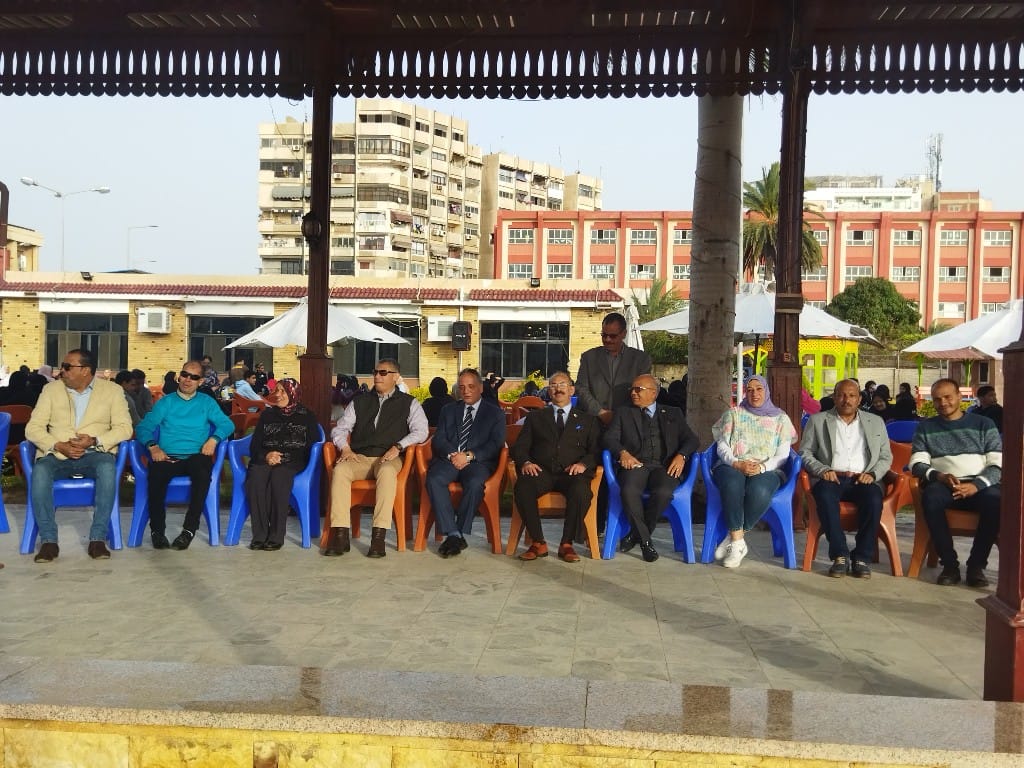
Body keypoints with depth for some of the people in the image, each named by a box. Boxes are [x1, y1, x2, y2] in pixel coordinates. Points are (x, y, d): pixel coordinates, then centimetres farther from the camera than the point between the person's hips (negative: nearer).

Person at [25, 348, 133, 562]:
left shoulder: (112, 390, 7)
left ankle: (97, 539, -29)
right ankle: (48, 540, -25)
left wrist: (94, 440, -18)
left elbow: (124, 428, -2)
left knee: (108, 467, -36)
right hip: (57, 454, 2)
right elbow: (33, 428, 4)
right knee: (40, 471, -33)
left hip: (94, 454, -1)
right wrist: (58, 446, -14)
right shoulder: (51, 389, 12)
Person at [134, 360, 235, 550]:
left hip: (195, 457, 0)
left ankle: (189, 529, -31)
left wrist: (214, 439, -11)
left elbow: (227, 424, 9)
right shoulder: (165, 402, 18)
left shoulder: (207, 402, 19)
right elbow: (143, 427, 8)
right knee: (156, 471, -35)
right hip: (168, 457, 0)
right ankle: (157, 529, -20)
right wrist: (153, 446, -11)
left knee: (202, 467, -37)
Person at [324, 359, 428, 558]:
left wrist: (398, 447, -13)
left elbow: (420, 431, 1)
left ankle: (379, 537, -41)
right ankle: (341, 536, -34)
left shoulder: (409, 403, 13)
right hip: (359, 457, 3)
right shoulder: (360, 401, 22)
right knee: (339, 470, -31)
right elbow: (340, 429, 17)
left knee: (387, 472, -39)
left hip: (388, 458, -3)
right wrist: (345, 448, -3)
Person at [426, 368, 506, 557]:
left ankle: (460, 533, -23)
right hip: (449, 459, 3)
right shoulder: (448, 410, 24)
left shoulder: (495, 412, 14)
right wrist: (452, 454, -11)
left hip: (478, 462, -2)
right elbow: (438, 440, 11)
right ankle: (453, 534, -29)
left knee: (475, 483, -37)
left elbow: (496, 444, 0)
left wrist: (469, 455, -15)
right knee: (433, 479, -31)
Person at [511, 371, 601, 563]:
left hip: (571, 474, -1)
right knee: (522, 487, -33)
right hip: (541, 472, 1)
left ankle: (566, 544, -20)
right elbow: (519, 447, 14)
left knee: (581, 491, -36)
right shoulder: (535, 417, 24)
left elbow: (595, 451, 11)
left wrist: (583, 464, -11)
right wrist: (526, 462, -9)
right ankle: (538, 543, -20)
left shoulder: (588, 420, 23)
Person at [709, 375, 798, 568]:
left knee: (759, 490, -38)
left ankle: (734, 538, -21)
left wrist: (763, 467, -13)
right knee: (732, 485, -39)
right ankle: (738, 542, -29)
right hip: (732, 467, 0)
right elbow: (722, 446, 9)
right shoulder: (734, 414, 19)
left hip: (766, 471, 0)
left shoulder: (780, 418, 17)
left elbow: (782, 455, 7)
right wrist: (737, 464, -11)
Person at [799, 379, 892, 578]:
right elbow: (805, 453, 10)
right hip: (831, 478, -1)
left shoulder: (875, 422, 21)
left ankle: (862, 557, -21)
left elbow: (886, 457, 16)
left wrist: (872, 474, -5)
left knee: (873, 498, -33)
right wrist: (823, 470, -9)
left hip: (862, 479, 1)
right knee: (825, 495, -36)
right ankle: (840, 555, -27)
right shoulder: (818, 420, 16)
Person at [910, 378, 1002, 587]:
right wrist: (937, 476, -16)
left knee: (996, 500, -35)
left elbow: (997, 464, 4)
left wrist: (976, 485, -14)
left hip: (979, 486, 0)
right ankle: (949, 563, -24)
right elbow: (917, 463, 6)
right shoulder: (925, 427, 17)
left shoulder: (983, 424, 14)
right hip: (942, 484, 0)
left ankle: (977, 564, -21)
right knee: (931, 497, -35)